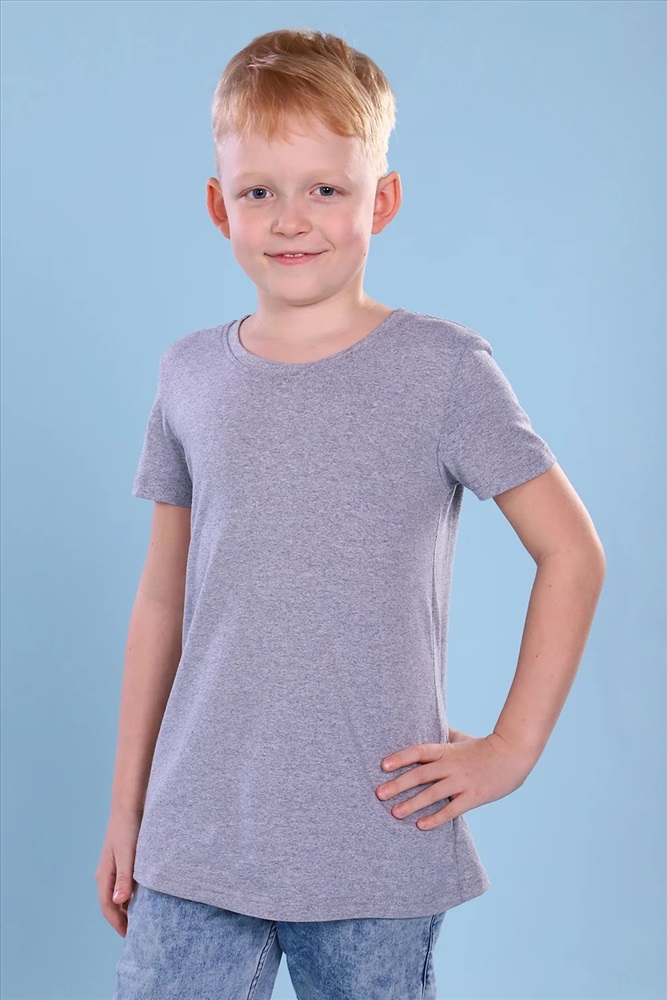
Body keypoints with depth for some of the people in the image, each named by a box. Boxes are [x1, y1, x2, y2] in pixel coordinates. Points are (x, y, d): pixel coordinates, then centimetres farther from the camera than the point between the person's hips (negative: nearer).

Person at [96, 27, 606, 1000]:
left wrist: (511, 749, -4)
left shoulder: (444, 368, -5)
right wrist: (127, 807, 13)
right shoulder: (191, 375, 5)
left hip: (381, 850, -2)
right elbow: (162, 600, 11)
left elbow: (573, 555, 0)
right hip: (196, 842, 3)